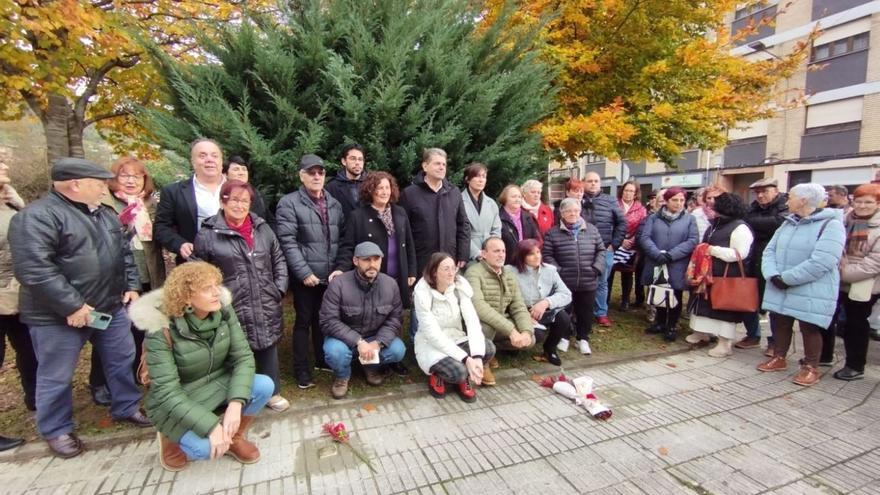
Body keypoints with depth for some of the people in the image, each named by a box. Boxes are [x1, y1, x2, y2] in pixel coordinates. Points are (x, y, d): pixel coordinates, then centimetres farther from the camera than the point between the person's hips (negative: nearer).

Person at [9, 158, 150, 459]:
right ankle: (56, 430, 28)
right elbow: (33, 268, -24)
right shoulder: (38, 216, -16)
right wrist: (73, 305, -24)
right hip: (60, 316, -7)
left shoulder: (105, 214, 10)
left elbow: (124, 252, 17)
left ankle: (126, 408, 33)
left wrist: (131, 286, 7)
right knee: (57, 376, 9)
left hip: (111, 307, 7)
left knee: (122, 360, 16)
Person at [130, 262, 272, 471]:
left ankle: (235, 438, 6)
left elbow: (243, 357, -15)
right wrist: (211, 426, -32)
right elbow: (166, 392, -26)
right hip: (175, 403, -4)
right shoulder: (162, 330, -26)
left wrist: (236, 404, -29)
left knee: (264, 386, -22)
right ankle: (170, 438, 8)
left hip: (217, 384, 4)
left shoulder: (223, 310, -15)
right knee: (206, 447, -28)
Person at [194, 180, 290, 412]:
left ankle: (272, 392, 30)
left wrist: (280, 289, 4)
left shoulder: (262, 228, 7)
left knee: (268, 348, 13)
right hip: (233, 310, -3)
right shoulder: (207, 234, -5)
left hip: (267, 306, 4)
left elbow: (279, 260, 12)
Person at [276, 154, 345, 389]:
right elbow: (288, 242, -12)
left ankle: (322, 360, 34)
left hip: (330, 275, 5)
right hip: (306, 277, -4)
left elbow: (344, 238, 12)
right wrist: (304, 272, -16)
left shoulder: (334, 204, 11)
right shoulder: (289, 203, -5)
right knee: (304, 321, 6)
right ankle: (302, 371, 19)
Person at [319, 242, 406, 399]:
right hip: (345, 337, -2)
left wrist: (378, 342, -25)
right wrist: (358, 342, -31)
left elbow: (395, 318, -8)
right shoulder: (338, 284, -22)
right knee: (335, 351, -34)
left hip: (376, 337, 3)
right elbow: (328, 321, -23)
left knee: (398, 350, -22)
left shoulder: (390, 284, -11)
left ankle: (371, 366, 12)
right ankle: (342, 376, 4)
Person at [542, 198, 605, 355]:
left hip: (588, 282, 2)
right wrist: (557, 270, -12)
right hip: (564, 281, -2)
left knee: (585, 311, 11)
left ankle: (583, 339, 28)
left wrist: (597, 268, -2)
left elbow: (601, 250, 11)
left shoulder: (592, 230, 6)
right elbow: (546, 255, -3)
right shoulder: (553, 233, -1)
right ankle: (563, 337, 25)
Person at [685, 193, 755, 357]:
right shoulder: (715, 225, 13)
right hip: (709, 275, 9)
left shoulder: (740, 228, -14)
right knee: (705, 304, 16)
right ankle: (702, 332, 31)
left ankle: (725, 343, 8)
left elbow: (738, 254, -22)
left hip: (727, 279, -9)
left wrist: (713, 250, -20)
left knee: (724, 308, -1)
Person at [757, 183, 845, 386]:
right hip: (779, 289, 7)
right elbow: (770, 250, 4)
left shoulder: (830, 225, -13)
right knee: (779, 323, 15)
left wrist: (786, 278, -20)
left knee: (809, 328, 5)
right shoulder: (788, 223, 11)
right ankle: (779, 358, 31)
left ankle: (810, 367, 22)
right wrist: (773, 275, -13)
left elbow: (820, 262, -24)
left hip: (811, 291, -6)